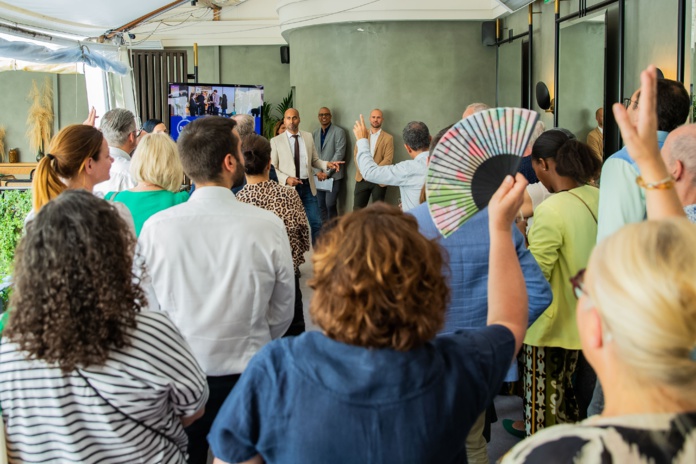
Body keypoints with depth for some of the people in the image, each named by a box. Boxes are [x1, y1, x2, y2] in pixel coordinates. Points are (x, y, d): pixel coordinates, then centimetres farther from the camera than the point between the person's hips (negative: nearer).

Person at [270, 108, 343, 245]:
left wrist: (327, 164, -9)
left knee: (316, 223, 2)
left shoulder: (308, 137, 7)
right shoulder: (276, 141, -3)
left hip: (307, 186, 2)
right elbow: (272, 168, -4)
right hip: (288, 187, -2)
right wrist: (286, 179, -19)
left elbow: (314, 161, 10)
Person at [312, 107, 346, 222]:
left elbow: (339, 154, -10)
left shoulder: (339, 132, -3)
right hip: (319, 176, 5)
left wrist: (327, 172, -13)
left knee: (330, 205, -10)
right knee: (321, 206, 6)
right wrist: (318, 171, -4)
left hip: (333, 175, -5)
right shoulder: (314, 133, 12)